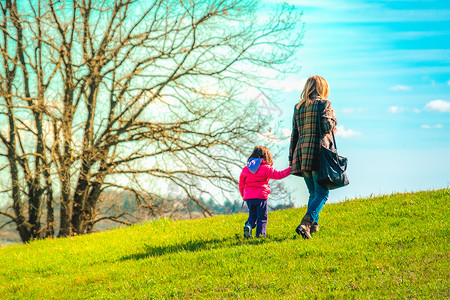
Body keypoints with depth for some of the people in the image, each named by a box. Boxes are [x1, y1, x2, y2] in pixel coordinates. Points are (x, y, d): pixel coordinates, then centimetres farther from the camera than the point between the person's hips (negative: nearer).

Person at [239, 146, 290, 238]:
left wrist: (243, 196, 26)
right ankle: (260, 233, -4)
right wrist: (290, 170, 8)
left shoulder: (245, 169, 11)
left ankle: (248, 225, -14)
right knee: (262, 216, 5)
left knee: (252, 215, 13)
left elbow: (241, 184, 15)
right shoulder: (266, 168, -4)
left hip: (248, 197, 4)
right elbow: (278, 175, -3)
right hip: (260, 196, -4)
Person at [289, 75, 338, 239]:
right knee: (322, 193, -6)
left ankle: (313, 225, 10)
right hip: (319, 152, -6)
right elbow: (327, 127, -14)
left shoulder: (298, 107, 15)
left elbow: (294, 134, 15)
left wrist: (291, 157, 17)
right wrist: (333, 118, 8)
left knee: (313, 193, 16)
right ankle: (305, 224, -22)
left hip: (301, 152, 6)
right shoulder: (323, 103, -1)